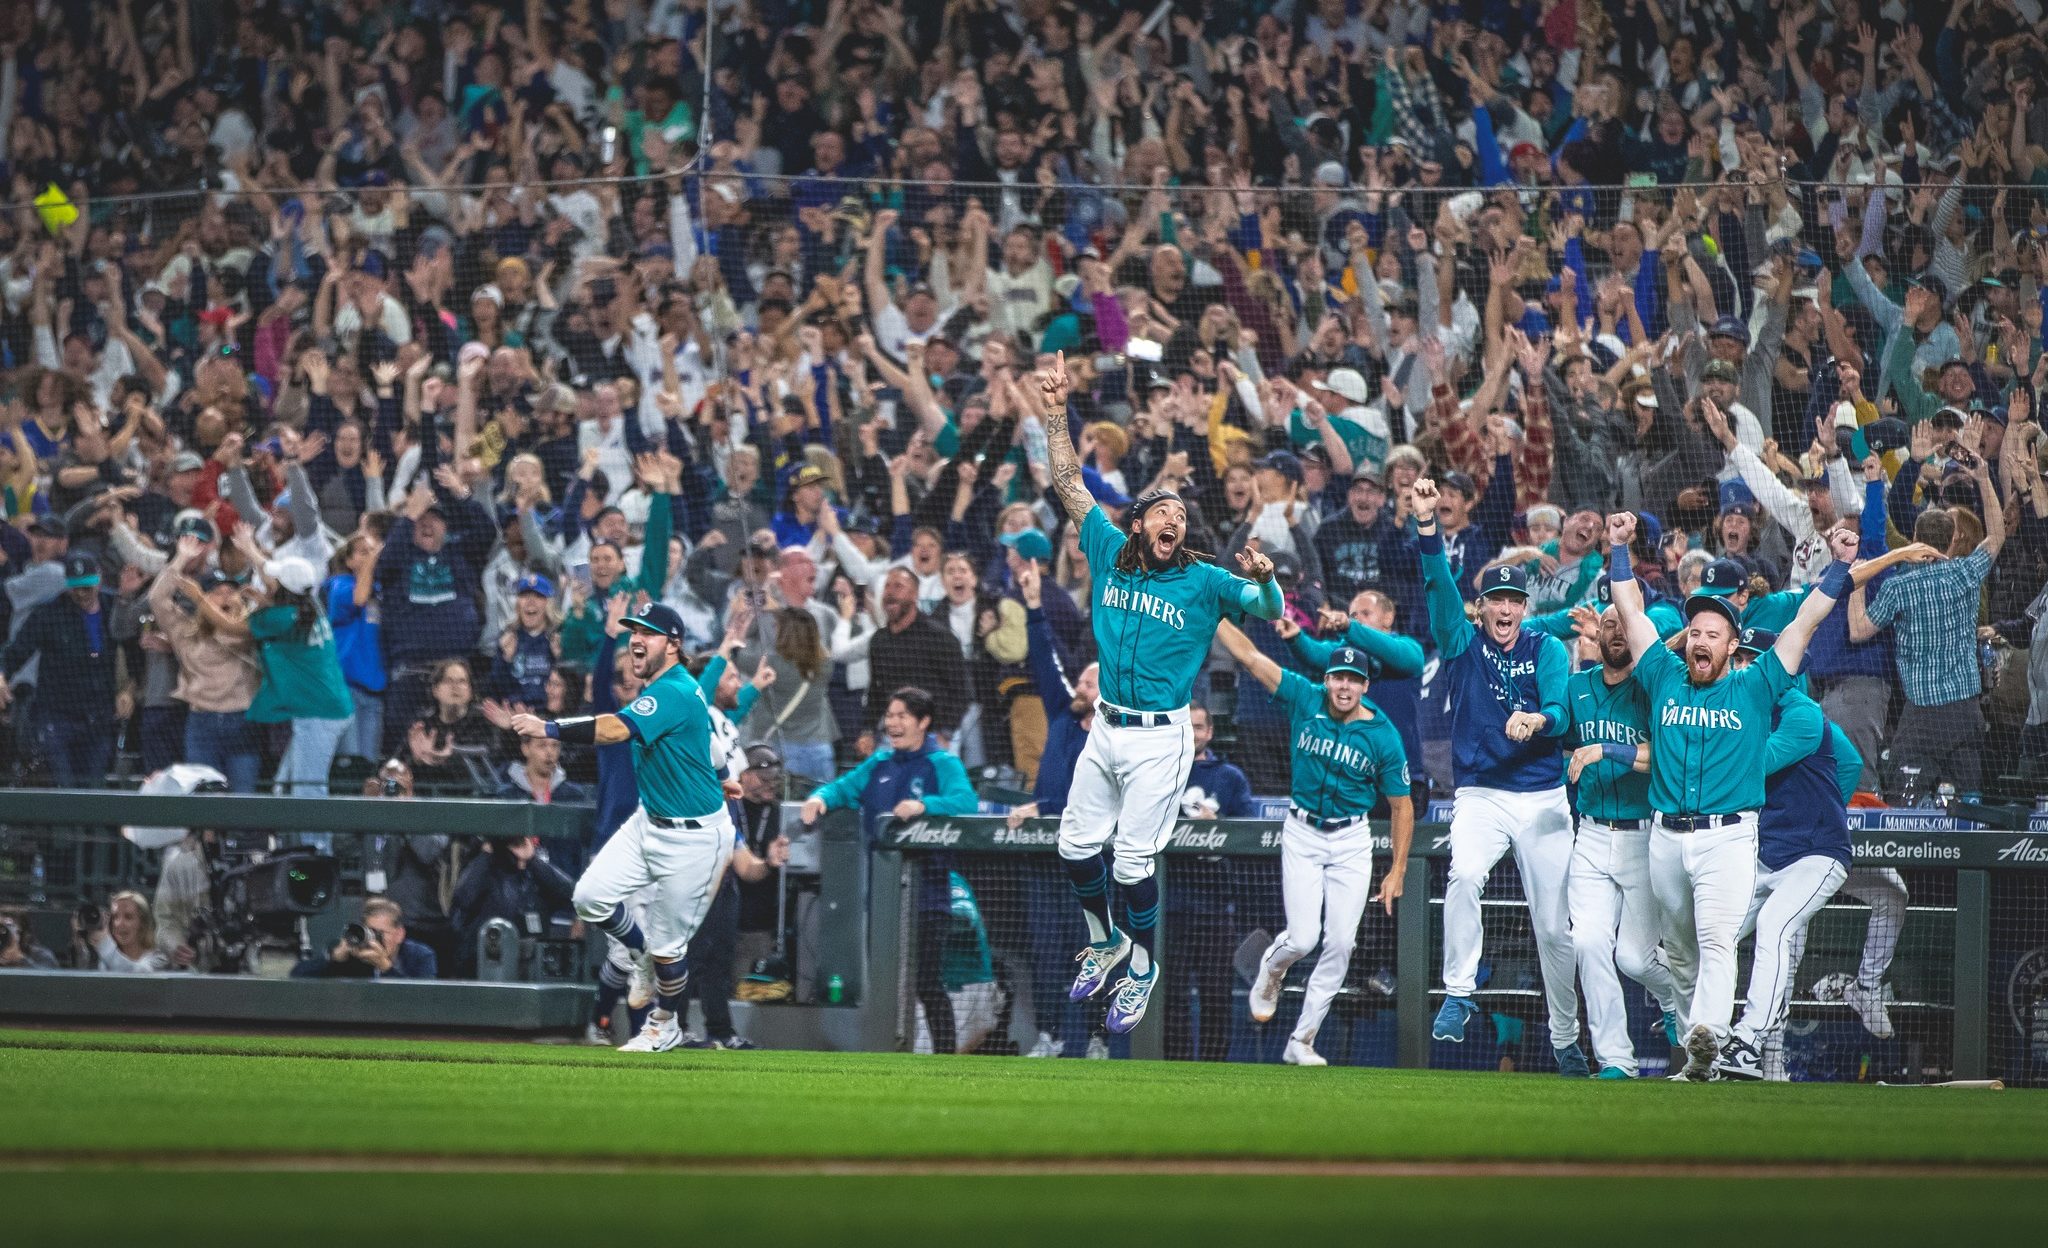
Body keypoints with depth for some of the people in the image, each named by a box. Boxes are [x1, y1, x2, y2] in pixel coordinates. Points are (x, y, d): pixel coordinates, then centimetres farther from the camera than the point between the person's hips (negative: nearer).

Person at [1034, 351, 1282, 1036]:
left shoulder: (1203, 582, -5)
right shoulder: (1111, 554, 4)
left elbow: (1268, 609, -14)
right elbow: (1069, 484, 7)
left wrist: (1263, 579, -36)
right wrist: (1056, 411, 0)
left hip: (1160, 738, -4)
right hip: (1105, 727, 4)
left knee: (1133, 857, -6)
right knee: (1078, 843, 8)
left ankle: (1143, 967, 11)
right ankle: (1105, 941, 31)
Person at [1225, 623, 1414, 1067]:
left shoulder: (1384, 737, -10)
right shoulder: (1305, 700, -7)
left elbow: (1401, 805, -2)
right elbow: (1249, 656, -6)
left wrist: (1397, 871, -5)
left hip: (1351, 842, 0)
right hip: (1302, 835, 0)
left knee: (1340, 943, -5)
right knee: (1303, 938, -10)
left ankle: (1302, 1040, 6)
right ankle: (1270, 971, 28)